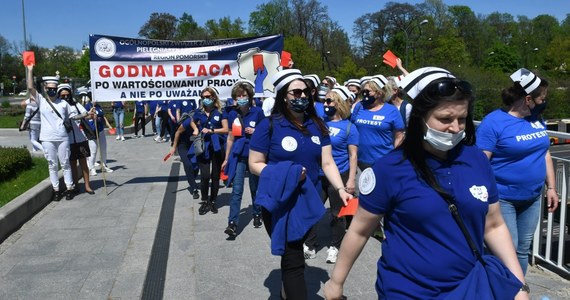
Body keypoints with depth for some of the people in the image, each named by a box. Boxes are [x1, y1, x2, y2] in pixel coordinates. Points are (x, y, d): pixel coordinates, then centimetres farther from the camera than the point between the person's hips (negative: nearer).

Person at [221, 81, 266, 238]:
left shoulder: (258, 112, -5)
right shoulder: (232, 114, 2)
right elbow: (230, 137, 9)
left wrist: (255, 131, -16)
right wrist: (226, 159, 11)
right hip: (238, 156, 1)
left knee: (255, 188, 13)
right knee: (236, 190, -5)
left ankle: (257, 215, 34)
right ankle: (232, 223, -6)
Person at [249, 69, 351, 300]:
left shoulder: (317, 125, 2)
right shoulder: (269, 126, -12)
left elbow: (327, 162, 1)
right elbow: (254, 164, -9)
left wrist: (340, 189, -14)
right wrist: (284, 175, -23)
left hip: (308, 200, 5)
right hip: (280, 202, -5)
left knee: (294, 253, 23)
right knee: (293, 259, -3)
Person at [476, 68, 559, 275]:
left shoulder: (536, 120, 6)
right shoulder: (493, 122, -16)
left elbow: (544, 154, 16)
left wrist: (551, 187, 13)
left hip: (532, 198, 7)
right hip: (502, 199, -7)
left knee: (523, 250, 16)